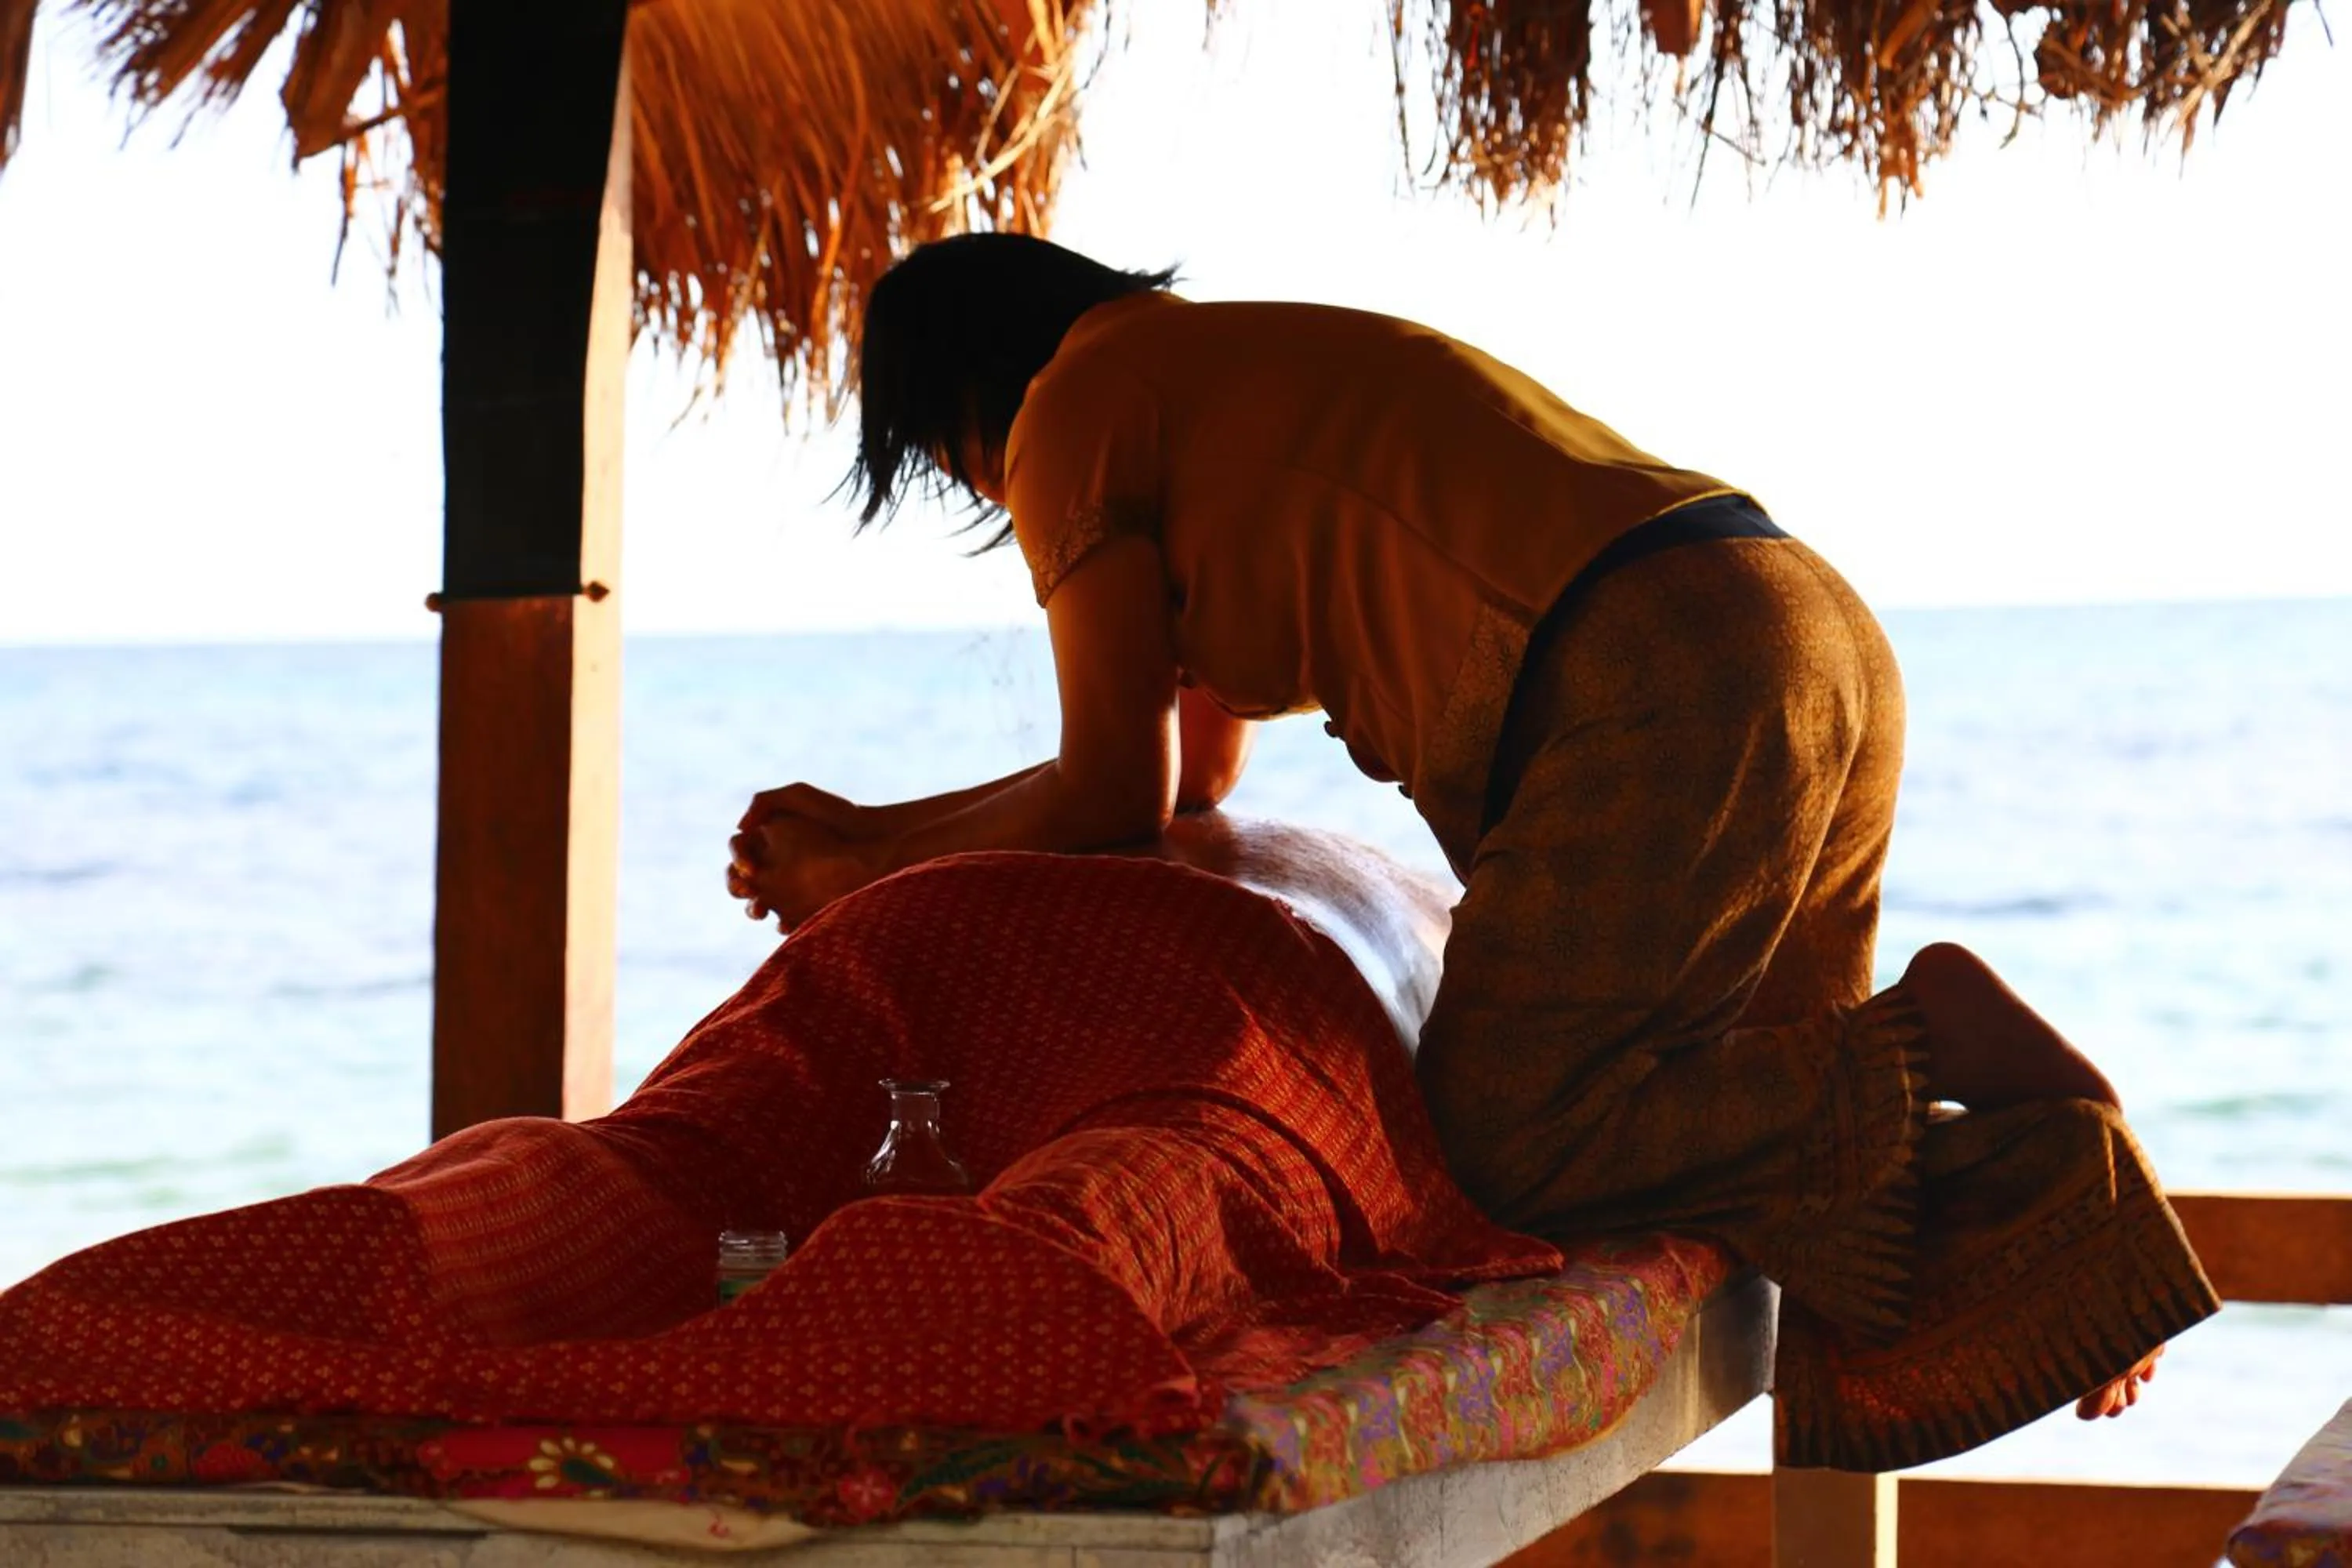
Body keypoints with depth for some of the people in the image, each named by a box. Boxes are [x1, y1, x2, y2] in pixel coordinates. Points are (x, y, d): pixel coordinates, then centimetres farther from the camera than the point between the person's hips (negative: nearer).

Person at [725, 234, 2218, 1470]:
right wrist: (867, 830, 40)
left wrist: (878, 881, 21)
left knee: (1517, 1141, -8)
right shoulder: (1238, 376, 34)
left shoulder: (1076, 409, 5)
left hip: (1653, 687, -10)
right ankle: (2048, 1171, -6)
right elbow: (1198, 768, 37)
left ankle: (1932, 1040, -13)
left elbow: (1117, 789, 6)